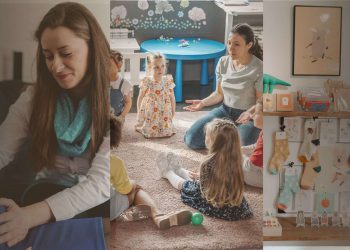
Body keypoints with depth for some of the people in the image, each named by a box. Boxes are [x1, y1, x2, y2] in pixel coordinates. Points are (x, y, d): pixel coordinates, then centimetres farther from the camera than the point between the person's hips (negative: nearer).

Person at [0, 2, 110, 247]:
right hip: (45, 195, 4)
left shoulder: (109, 101, -13)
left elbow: (102, 181, -22)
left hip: (96, 206, -4)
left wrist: (31, 216, -35)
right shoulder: (34, 98, -2)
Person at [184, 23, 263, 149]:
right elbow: (219, 93, 7)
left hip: (248, 115, -4)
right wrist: (203, 102, -12)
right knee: (192, 139, -10)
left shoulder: (258, 68, -16)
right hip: (224, 111, 4)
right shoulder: (223, 62, 0)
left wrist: (250, 112, -32)